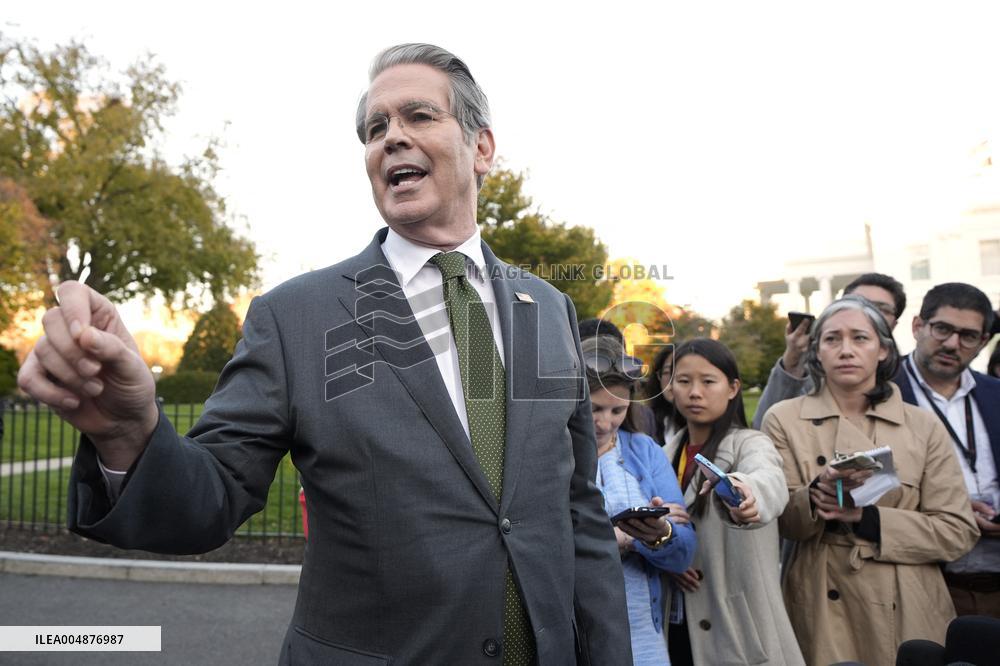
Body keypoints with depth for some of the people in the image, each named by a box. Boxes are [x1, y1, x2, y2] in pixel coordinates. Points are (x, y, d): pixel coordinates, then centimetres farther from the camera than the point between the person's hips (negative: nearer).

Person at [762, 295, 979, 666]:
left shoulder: (923, 427, 1)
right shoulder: (785, 420, -2)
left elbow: (958, 531, -3)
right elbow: (779, 520, -6)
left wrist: (865, 518, -16)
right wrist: (818, 495, -27)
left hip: (910, 613, 1)